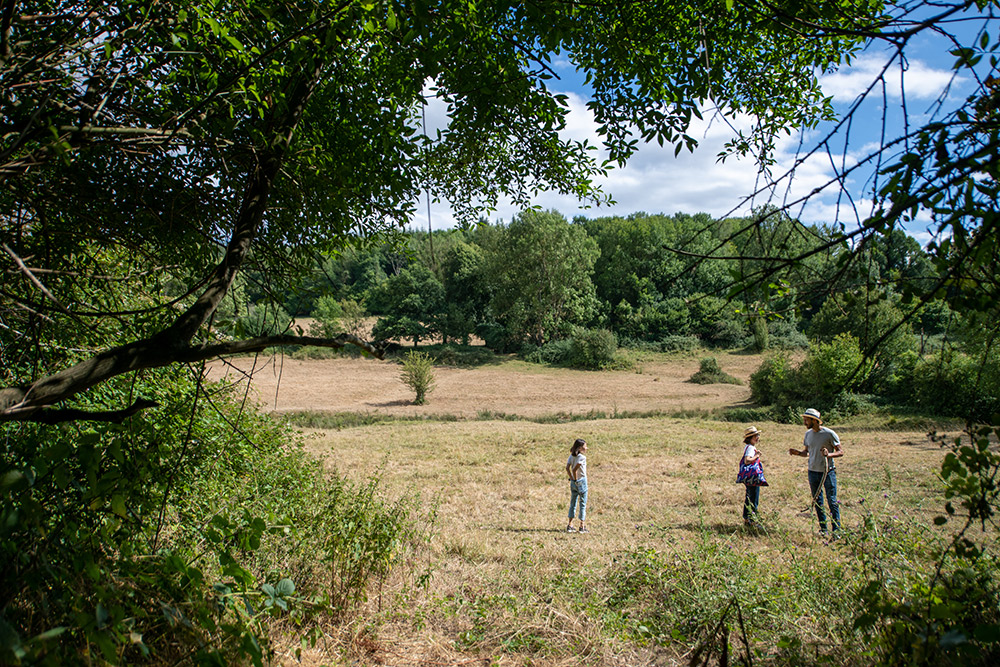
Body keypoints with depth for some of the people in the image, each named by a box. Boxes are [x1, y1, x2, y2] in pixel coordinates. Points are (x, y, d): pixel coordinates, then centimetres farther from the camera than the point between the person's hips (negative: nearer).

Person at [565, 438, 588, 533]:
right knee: (583, 504, 4)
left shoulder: (572, 456, 5)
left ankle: (570, 525, 14)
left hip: (573, 482, 6)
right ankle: (582, 526, 8)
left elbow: (567, 468, -4)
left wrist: (572, 479, 1)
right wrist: (575, 479, -11)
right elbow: (574, 469, -24)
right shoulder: (582, 457, -16)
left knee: (572, 504, 13)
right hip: (582, 481, -6)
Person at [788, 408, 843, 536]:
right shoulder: (808, 434, 6)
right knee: (817, 501, 11)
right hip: (813, 472, 5)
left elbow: (841, 452, -8)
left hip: (828, 472, -5)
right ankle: (823, 528, 21)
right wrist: (797, 453, -5)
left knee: (832, 501, -3)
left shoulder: (829, 434, -11)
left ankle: (836, 529, 7)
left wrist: (829, 455, -27)